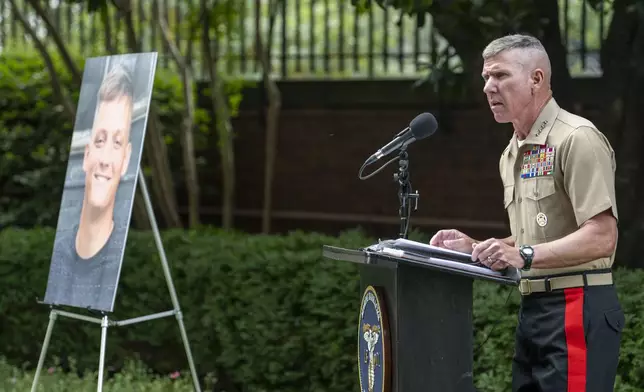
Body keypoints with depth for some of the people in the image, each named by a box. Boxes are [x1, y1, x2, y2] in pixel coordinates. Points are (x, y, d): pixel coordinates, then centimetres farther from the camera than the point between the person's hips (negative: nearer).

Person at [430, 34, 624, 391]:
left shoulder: (577, 139, -12)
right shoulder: (511, 154, 17)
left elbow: (601, 238, -19)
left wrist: (524, 255, -27)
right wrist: (475, 247, 10)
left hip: (578, 307, -9)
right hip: (532, 307, 9)